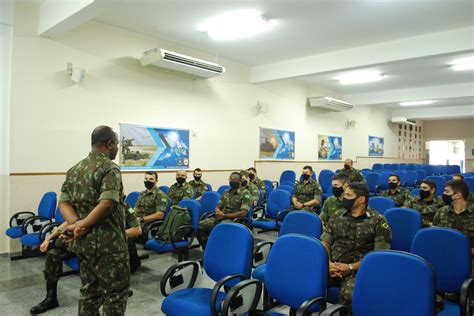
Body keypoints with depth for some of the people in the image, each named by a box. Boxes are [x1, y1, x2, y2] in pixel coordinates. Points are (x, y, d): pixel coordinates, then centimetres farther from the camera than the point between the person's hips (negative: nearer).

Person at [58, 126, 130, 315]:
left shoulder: (74, 170, 12)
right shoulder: (110, 169, -13)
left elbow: (63, 203, 4)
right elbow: (106, 204, -26)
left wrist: (76, 223, -10)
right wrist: (82, 226, -16)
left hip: (82, 242, 8)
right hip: (107, 243, -8)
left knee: (89, 291, 18)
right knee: (116, 292, 4)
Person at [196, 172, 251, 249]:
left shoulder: (245, 194, -4)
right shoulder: (226, 192, 17)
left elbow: (243, 213, -14)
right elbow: (218, 207, 20)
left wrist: (225, 216, -16)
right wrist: (218, 212, -6)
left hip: (234, 220, -6)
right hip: (221, 218, 7)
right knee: (199, 226, -13)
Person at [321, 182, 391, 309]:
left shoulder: (378, 221, 0)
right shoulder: (337, 216, 14)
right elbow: (325, 242, 13)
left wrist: (350, 267, -14)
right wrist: (328, 263, -8)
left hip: (358, 269, -3)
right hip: (333, 266, 4)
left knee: (349, 294, -35)